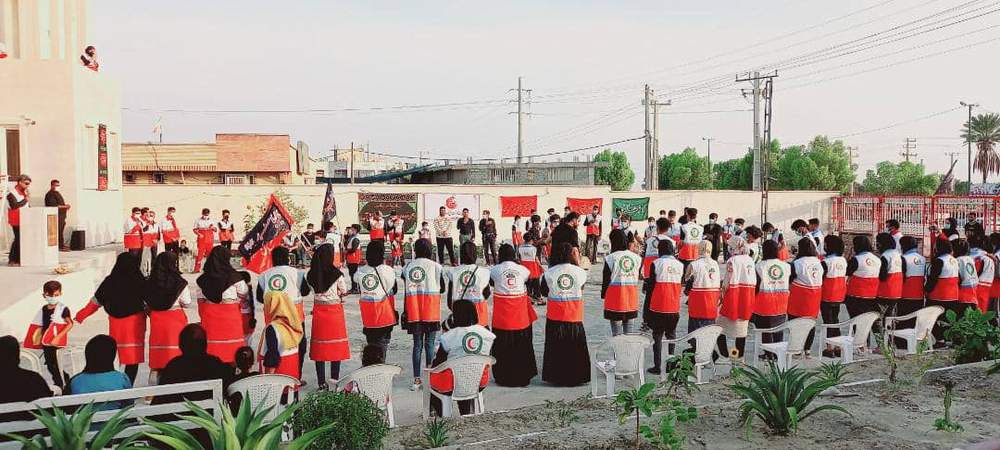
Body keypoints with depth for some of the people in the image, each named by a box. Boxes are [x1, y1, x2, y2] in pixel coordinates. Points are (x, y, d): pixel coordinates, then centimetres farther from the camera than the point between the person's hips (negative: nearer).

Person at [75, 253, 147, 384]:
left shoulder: (109, 281, -2)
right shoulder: (140, 281, -10)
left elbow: (95, 301, 7)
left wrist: (80, 316, 20)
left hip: (115, 323, 3)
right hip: (135, 322, -3)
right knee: (133, 359, 1)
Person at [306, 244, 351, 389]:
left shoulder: (311, 275, -4)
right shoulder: (336, 274, -13)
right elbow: (344, 292, -5)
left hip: (318, 312, 3)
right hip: (335, 311, -3)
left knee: (319, 346, 8)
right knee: (336, 345, 9)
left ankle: (322, 382, 12)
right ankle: (335, 379, 11)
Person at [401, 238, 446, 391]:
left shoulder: (407, 267, 2)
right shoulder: (435, 266, -4)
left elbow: (405, 291, 3)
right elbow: (442, 289, 4)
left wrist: (405, 311, 9)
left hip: (413, 312, 2)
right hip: (431, 312, -2)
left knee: (417, 344, 9)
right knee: (429, 344, 5)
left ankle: (416, 380, 8)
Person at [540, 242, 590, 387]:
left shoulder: (549, 273, -12)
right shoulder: (580, 271, -12)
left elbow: (544, 292, 0)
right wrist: (577, 262, 9)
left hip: (555, 317, 0)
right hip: (574, 317, 0)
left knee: (556, 348, 11)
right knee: (575, 348, 13)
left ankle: (556, 376, 16)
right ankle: (576, 376, 20)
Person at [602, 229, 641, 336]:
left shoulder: (610, 258, -12)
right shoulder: (636, 257, 1)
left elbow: (606, 279, -5)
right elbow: (637, 278, 9)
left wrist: (603, 294, 7)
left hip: (615, 299, -4)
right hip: (632, 299, 4)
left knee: (616, 327, 3)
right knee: (628, 325, 15)